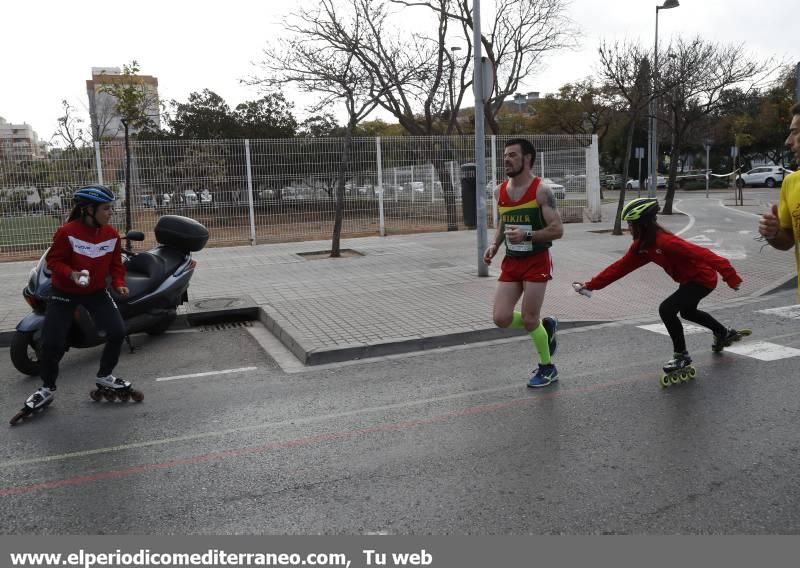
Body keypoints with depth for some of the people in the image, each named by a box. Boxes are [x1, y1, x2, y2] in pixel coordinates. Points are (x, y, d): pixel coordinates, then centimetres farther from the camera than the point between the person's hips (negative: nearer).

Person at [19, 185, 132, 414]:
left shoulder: (112, 234, -8)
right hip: (65, 292, -3)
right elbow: (53, 260, -14)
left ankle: (104, 377, 15)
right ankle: (47, 389, 17)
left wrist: (119, 283, -13)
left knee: (118, 332, -8)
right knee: (51, 341, -7)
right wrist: (72, 274, -31)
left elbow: (115, 263, 3)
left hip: (96, 292, 4)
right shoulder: (67, 232, -22)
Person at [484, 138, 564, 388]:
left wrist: (527, 235, -29)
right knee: (501, 319, -3)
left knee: (529, 321, -3)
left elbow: (557, 230, -15)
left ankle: (547, 368, 22)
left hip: (536, 262, -6)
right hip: (511, 262, 6)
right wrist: (495, 245, 2)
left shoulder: (541, 190, -13)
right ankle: (545, 327, 26)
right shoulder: (500, 190, 5)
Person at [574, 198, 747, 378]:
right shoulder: (642, 246, -4)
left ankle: (681, 355, -2)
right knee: (687, 312, 31)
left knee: (666, 309, -21)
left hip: (703, 278, -10)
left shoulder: (664, 241, -32)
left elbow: (700, 253, -36)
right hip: (688, 279, 10)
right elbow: (621, 266, -3)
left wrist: (728, 273, -42)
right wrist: (591, 285, -6)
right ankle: (725, 333, 55)